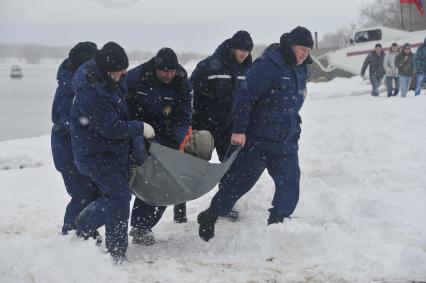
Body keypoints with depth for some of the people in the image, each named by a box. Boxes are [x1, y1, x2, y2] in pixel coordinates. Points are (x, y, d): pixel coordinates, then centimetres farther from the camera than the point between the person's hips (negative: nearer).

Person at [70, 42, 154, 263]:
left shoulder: (110, 80, 0)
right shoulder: (90, 92, -30)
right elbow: (111, 128, -27)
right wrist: (140, 128, -17)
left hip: (115, 149, 10)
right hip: (96, 153, -10)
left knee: (121, 192, 17)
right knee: (118, 197, -9)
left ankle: (84, 225, 34)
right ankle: (116, 254, 1)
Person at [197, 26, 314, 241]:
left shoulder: (301, 70, 11)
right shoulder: (267, 66, -17)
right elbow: (245, 96, -20)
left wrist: (294, 131, 24)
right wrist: (239, 129, -23)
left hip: (286, 143, 7)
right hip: (257, 141, -7)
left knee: (290, 185, 1)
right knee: (238, 181, 2)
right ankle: (209, 217, 20)